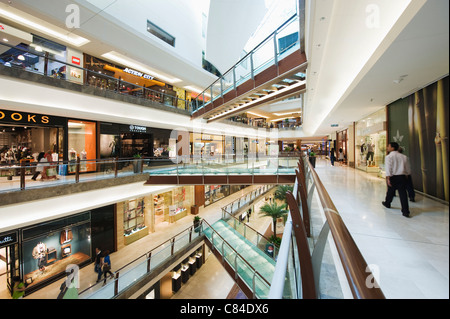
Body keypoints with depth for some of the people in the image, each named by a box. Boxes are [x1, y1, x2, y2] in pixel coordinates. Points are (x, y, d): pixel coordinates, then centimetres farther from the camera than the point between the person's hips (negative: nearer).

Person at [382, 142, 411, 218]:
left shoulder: (389, 157, -9)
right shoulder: (404, 157, 8)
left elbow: (388, 168, -18)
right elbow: (408, 169, 12)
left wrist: (388, 178, -18)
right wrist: (406, 175, 24)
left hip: (393, 177, -4)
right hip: (402, 177, 4)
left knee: (390, 192, 15)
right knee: (403, 194, 2)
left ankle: (387, 203, 36)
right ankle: (406, 211, 1)